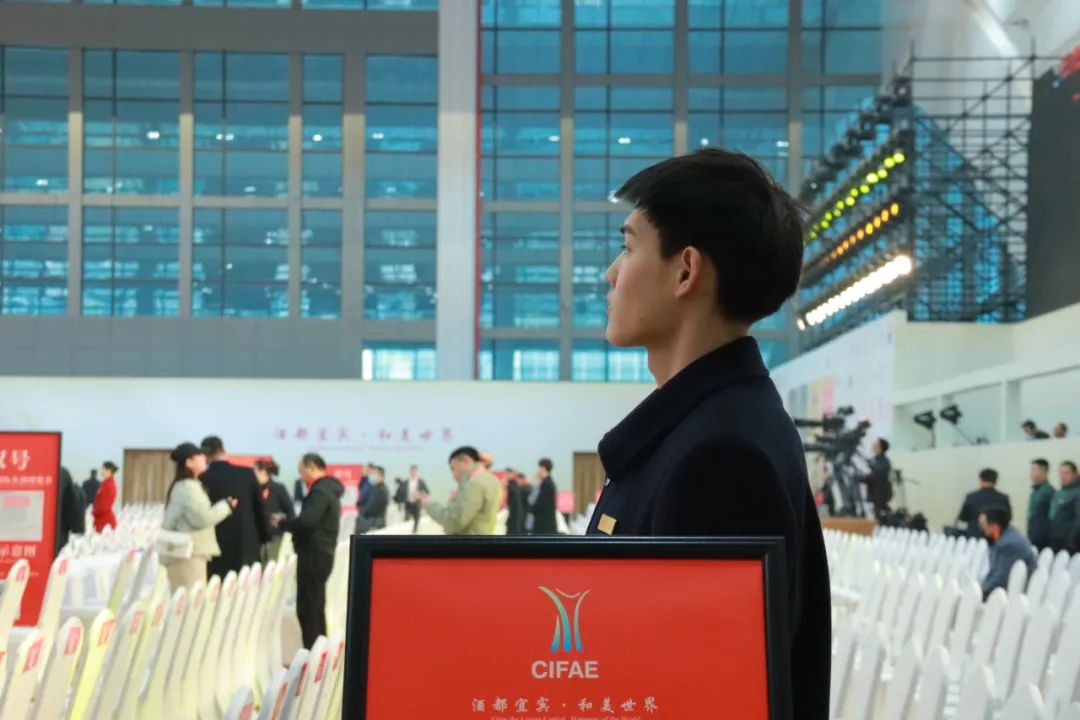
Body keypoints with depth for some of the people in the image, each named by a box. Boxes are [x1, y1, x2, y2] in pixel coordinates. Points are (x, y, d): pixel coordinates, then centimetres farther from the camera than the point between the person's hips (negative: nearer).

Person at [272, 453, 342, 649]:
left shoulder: (320, 491, -14)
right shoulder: (328, 490, 18)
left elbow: (307, 521, -25)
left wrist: (282, 522, -10)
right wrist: (286, 521, 7)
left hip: (314, 555, -10)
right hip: (320, 554, 10)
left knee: (309, 608, -9)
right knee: (313, 607, 14)